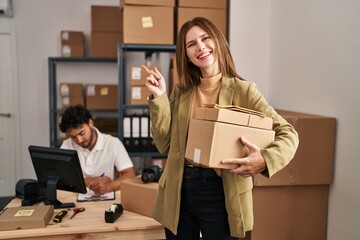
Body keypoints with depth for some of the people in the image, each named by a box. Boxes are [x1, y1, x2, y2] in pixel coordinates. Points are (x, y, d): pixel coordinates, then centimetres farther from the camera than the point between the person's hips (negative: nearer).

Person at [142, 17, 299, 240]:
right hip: (179, 191, 4)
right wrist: (159, 98, -6)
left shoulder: (242, 90, -7)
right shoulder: (180, 92, 4)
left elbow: (288, 133, -8)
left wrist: (265, 160, -27)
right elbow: (165, 144, 2)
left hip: (220, 193, -3)